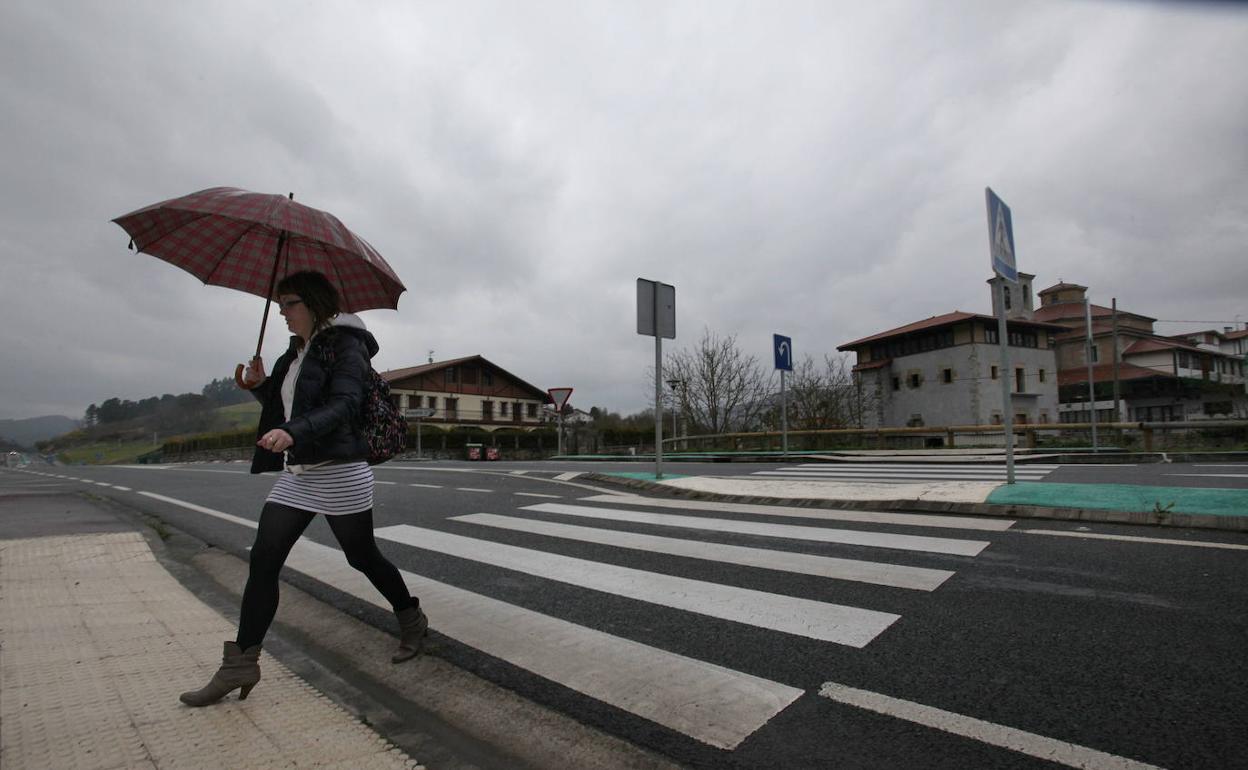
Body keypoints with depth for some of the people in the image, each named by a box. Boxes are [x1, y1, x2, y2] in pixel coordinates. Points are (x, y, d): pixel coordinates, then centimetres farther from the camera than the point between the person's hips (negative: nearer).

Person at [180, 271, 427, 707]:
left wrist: (292, 433, -37)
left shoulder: (346, 344, -9)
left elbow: (343, 405, -23)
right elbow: (285, 408, 23)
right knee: (262, 561, 2)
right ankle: (241, 664, 13)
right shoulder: (296, 352, 16)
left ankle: (412, 622, 28)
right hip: (296, 475, 8)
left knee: (362, 557, 6)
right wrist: (260, 386, 6)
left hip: (340, 473, -8)